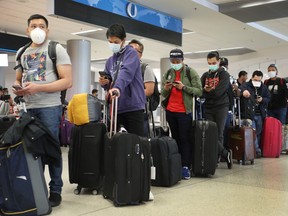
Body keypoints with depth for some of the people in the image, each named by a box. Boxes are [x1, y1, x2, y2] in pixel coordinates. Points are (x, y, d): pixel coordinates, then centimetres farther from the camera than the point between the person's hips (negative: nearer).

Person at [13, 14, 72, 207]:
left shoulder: (56, 49, -2)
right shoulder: (22, 52, 15)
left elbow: (67, 81, -11)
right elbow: (18, 79, 24)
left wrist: (38, 87, -19)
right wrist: (17, 88, -1)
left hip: (49, 107, -5)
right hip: (27, 108, 5)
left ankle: (55, 191, 10)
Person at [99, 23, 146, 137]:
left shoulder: (131, 53, -3)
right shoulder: (110, 61, 17)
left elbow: (126, 72, -23)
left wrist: (117, 88, -40)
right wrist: (105, 83, -3)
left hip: (133, 106, -6)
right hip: (117, 107, 7)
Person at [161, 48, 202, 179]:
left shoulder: (191, 72, -4)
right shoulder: (168, 73, 11)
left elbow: (199, 91, -9)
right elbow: (163, 94, 12)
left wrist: (184, 87, -21)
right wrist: (165, 88, -11)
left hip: (184, 111, -5)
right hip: (170, 111, 5)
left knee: (185, 139, -5)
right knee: (175, 138, 11)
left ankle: (186, 166, -3)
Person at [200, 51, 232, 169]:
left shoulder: (224, 75, 0)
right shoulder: (205, 75, 14)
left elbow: (218, 92, -13)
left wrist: (206, 91, -4)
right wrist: (211, 91, -13)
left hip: (221, 107, -4)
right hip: (208, 108, 4)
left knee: (218, 135, -1)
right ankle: (225, 153, 3)